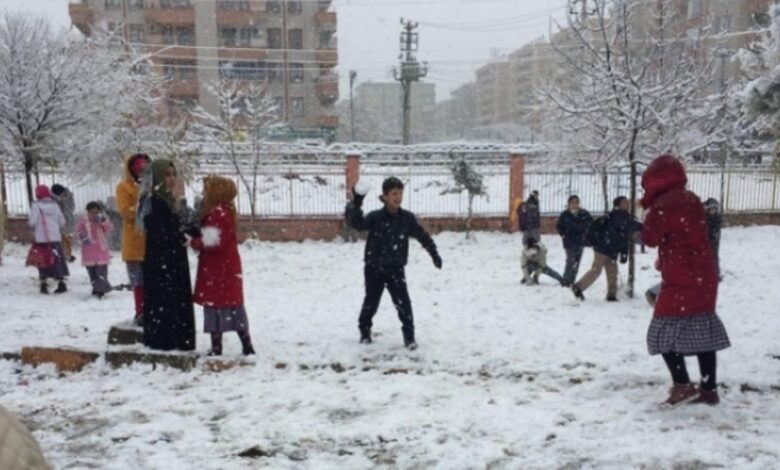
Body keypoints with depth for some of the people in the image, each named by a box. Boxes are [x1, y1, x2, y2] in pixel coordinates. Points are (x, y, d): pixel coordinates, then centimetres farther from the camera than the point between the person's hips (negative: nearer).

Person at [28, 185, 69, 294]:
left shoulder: (36, 206, -8)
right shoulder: (55, 205, 4)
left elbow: (32, 222, -13)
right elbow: (62, 222, 6)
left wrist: (29, 221, 9)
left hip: (41, 239, -2)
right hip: (55, 237, 2)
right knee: (57, 260, 8)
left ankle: (43, 284, 9)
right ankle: (61, 283, 6)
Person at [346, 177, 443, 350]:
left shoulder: (407, 218, -4)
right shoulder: (375, 217, -14)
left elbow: (423, 236, 6)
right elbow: (356, 223, -30)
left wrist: (434, 254, 4)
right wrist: (356, 204, -45)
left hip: (396, 269, 2)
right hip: (374, 269, -2)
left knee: (403, 302, -4)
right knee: (371, 301, 11)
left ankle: (409, 336, 8)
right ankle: (364, 331, 34)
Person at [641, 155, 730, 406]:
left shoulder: (663, 205, -16)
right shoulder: (692, 200, 11)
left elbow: (650, 238, -5)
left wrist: (650, 210, 4)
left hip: (681, 279, -9)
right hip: (703, 277, 9)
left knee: (665, 331, -1)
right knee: (703, 330, 12)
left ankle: (682, 385, -5)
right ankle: (709, 389, 17)